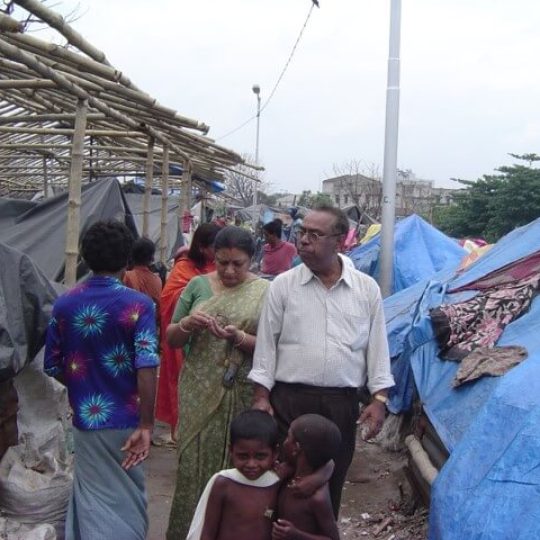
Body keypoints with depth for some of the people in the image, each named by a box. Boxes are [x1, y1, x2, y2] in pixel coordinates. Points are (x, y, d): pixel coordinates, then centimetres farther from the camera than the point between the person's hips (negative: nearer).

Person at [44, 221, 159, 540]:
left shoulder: (64, 305, -2)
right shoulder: (138, 304, -13)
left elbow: (53, 366, 4)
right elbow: (146, 367, -22)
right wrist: (146, 425, -18)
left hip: (86, 419, 3)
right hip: (125, 421, -3)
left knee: (92, 498, 17)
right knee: (126, 501, 13)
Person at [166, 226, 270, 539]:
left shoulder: (265, 292, 0)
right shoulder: (198, 285, 5)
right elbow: (171, 339, 9)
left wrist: (240, 337, -20)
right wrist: (187, 324, -12)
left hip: (243, 396, -1)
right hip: (200, 393, 2)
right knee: (194, 464, 4)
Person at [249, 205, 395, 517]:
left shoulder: (367, 288, 2)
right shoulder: (283, 285, -1)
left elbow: (378, 346, 5)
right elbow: (267, 344, 1)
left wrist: (380, 398, 0)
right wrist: (261, 397, -3)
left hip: (343, 404, 1)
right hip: (289, 400, -1)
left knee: (332, 484, 14)